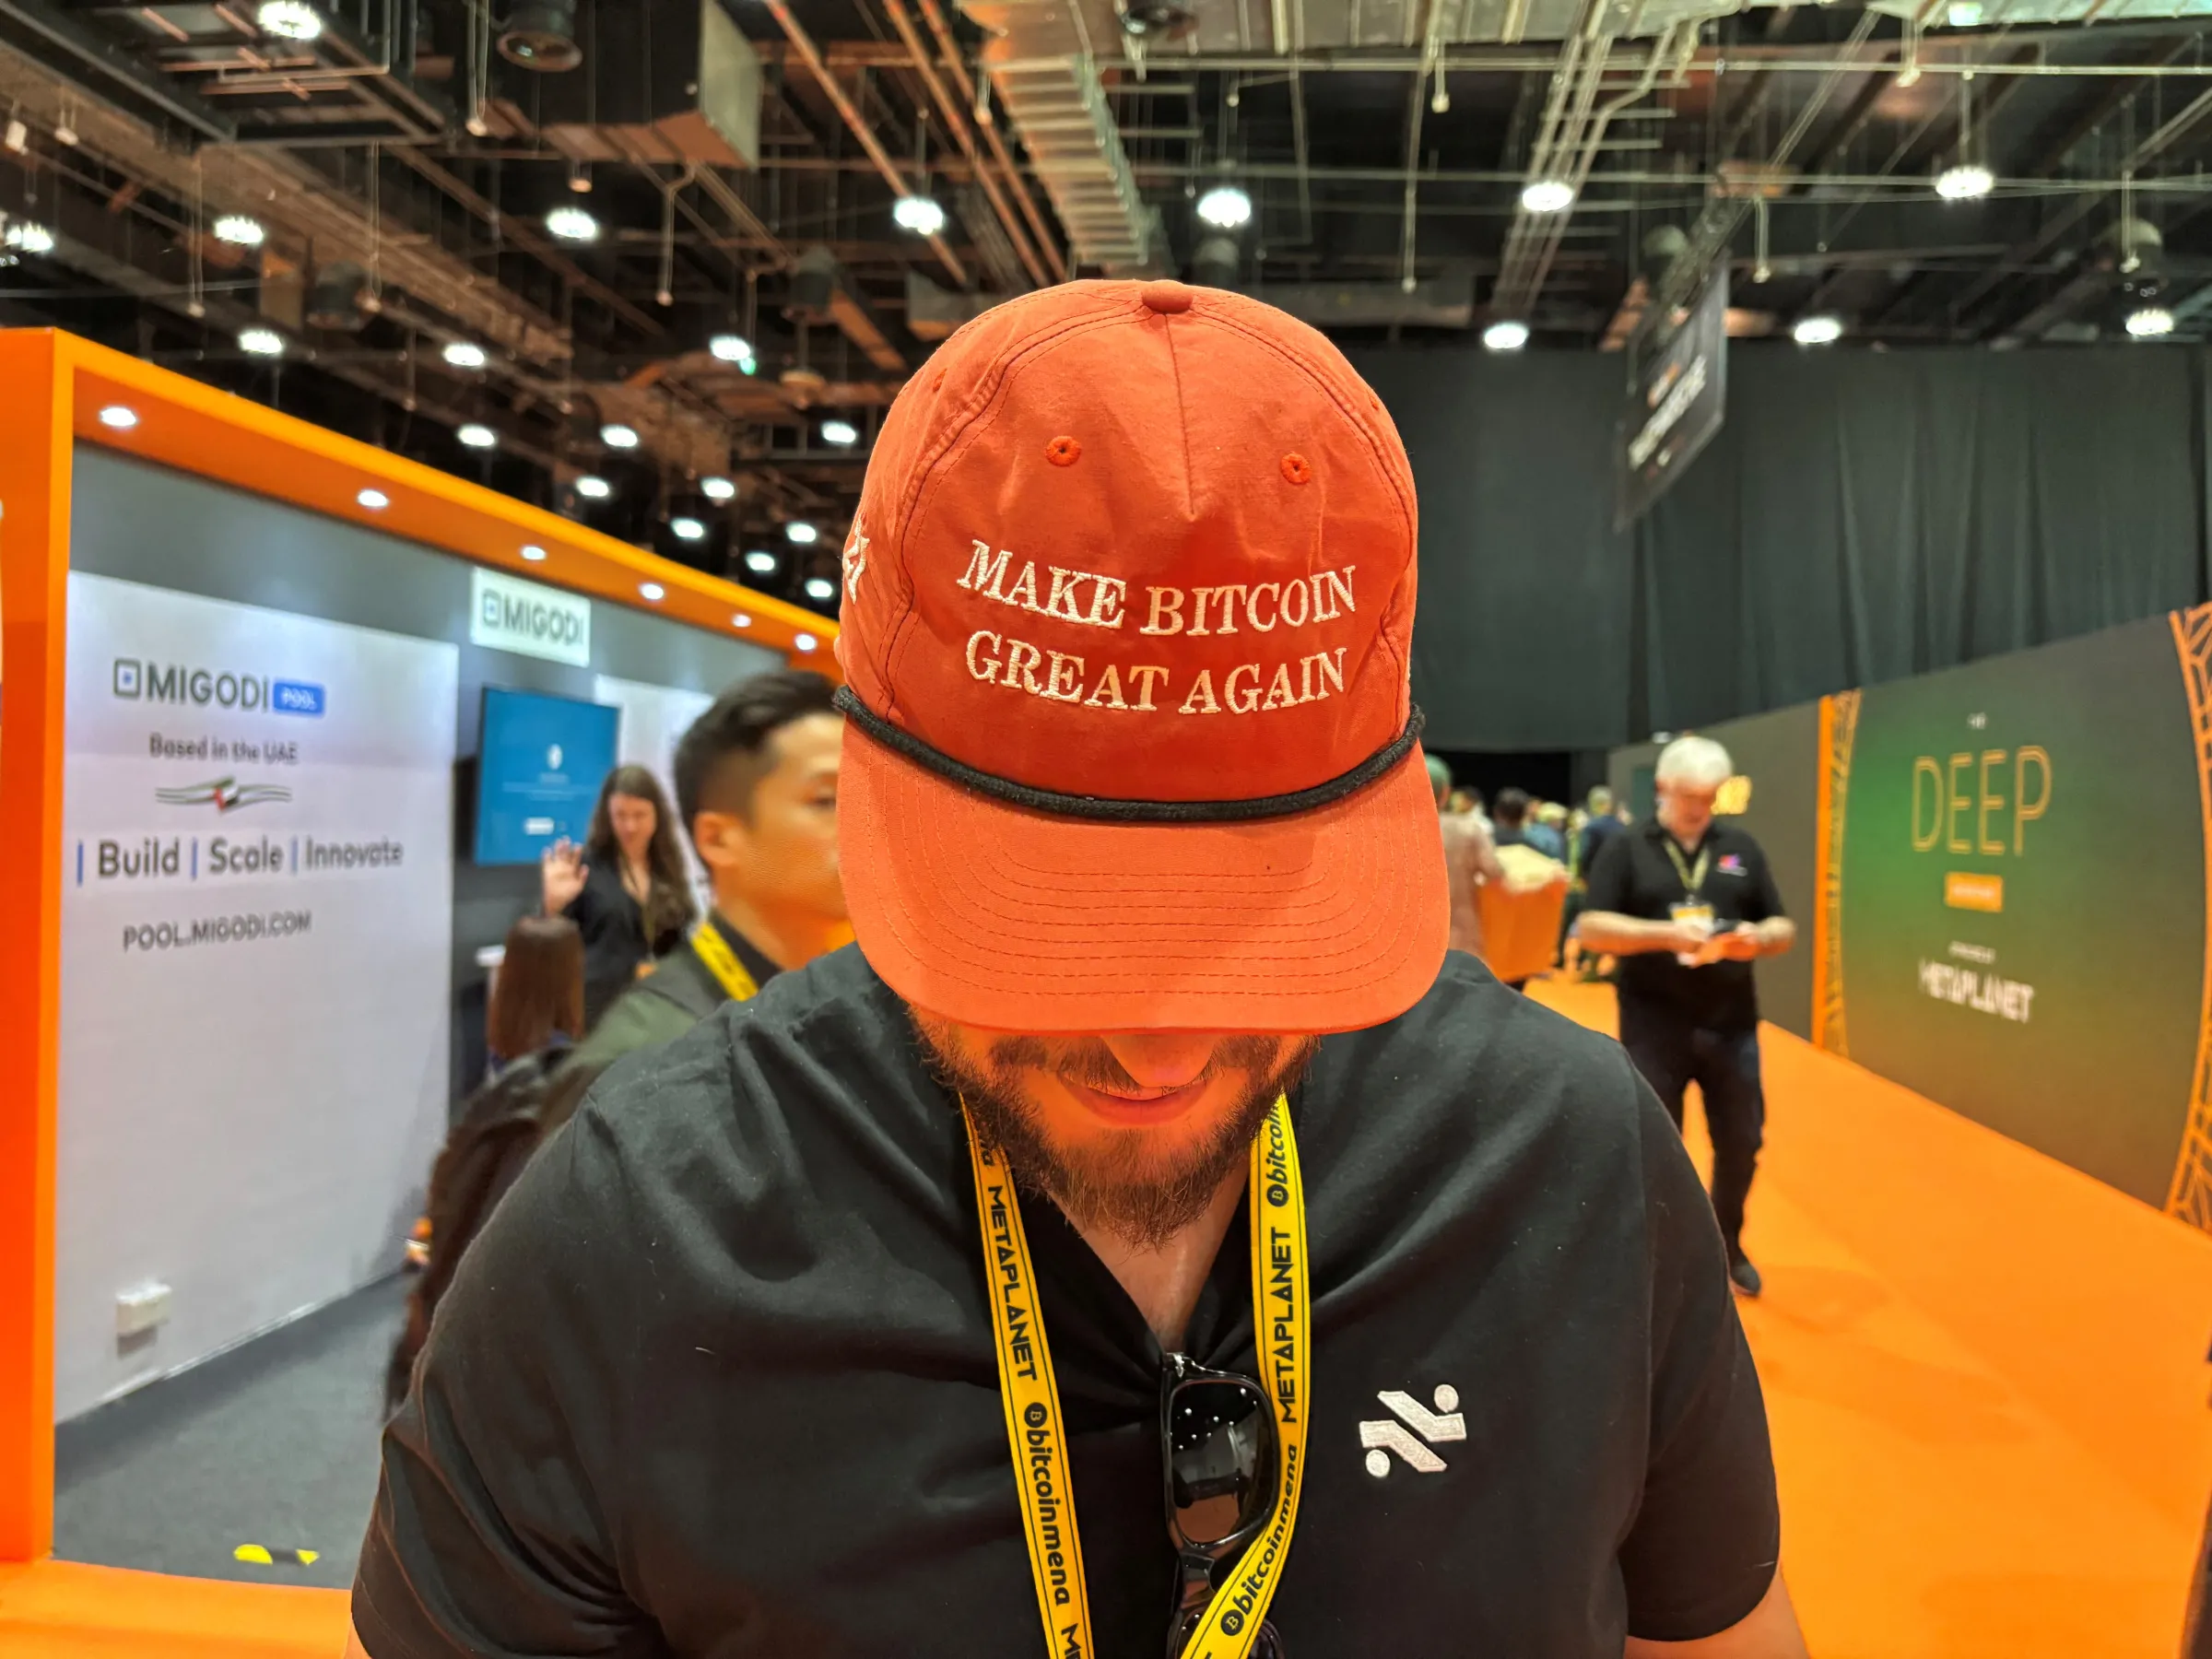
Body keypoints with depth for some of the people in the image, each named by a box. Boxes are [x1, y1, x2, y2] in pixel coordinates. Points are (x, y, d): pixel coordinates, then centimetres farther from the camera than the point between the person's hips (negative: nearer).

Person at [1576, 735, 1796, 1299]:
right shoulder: (1626, 848, -2)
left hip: (1730, 1027, 3)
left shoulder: (1741, 848, 7)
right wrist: (1666, 935, -23)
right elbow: (1591, 929, -9)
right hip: (1654, 1029, -3)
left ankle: (1727, 1246, 37)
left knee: (1741, 1143, 13)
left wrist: (1759, 939, -14)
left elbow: (1784, 928, 10)